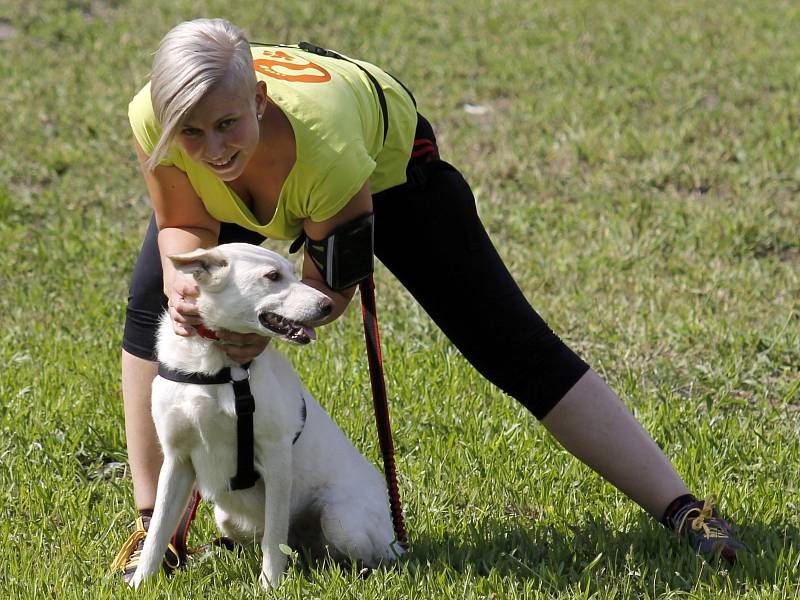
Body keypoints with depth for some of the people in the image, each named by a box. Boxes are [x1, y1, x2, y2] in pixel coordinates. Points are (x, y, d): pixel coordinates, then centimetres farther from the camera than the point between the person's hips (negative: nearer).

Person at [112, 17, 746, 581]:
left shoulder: (324, 146, -47)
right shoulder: (152, 120, -38)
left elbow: (331, 285, -30)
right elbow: (185, 226, -19)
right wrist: (181, 278, -41)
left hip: (385, 161, -4)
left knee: (511, 342, -8)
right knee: (151, 304, -14)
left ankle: (681, 507, -7)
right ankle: (152, 523, 2)